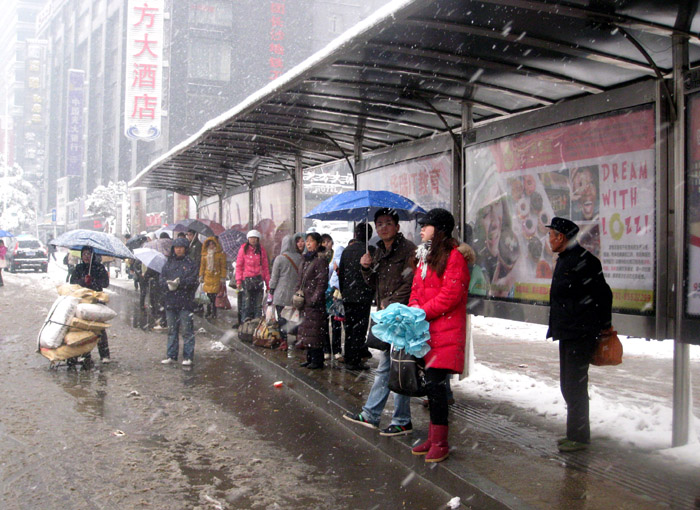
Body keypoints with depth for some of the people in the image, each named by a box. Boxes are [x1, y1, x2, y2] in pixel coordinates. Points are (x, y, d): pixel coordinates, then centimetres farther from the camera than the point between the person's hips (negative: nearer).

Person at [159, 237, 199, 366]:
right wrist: (169, 285, -15)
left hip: (185, 302, -4)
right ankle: (171, 356, 18)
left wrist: (179, 283, -19)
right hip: (170, 301, 4)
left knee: (187, 330, -3)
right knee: (172, 330, 11)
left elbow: (193, 280, -9)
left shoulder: (190, 263, 2)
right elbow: (161, 279, 4)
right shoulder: (169, 263, 13)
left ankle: (188, 357, 2)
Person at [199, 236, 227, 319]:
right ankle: (208, 311, 11)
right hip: (207, 277, 4)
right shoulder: (205, 254, 12)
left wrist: (223, 277, -4)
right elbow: (202, 265, 19)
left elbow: (223, 266, 0)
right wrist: (201, 276, 14)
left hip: (216, 277, -4)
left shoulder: (220, 254, -1)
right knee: (208, 295, 2)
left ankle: (213, 313, -1)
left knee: (214, 296, -7)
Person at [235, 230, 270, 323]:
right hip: (247, 279, -2)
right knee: (247, 301, -6)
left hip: (259, 279, 2)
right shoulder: (243, 249, 4)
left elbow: (265, 267, 13)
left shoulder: (262, 250, 11)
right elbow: (238, 265, 4)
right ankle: (245, 320, -2)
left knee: (258, 302, 0)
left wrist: (267, 283, 9)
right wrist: (238, 280, -5)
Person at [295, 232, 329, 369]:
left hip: (315, 302, -8)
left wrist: (314, 299, -18)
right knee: (307, 330, 12)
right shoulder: (305, 259, 15)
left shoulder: (321, 260, -10)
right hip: (305, 301, 9)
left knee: (314, 330, -6)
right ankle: (310, 358, 20)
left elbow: (322, 282, -15)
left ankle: (317, 360, 0)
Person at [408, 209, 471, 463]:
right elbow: (417, 289, 19)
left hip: (446, 330, -8)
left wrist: (422, 313, -13)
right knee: (431, 383, 11)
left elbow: (451, 294, -16)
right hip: (426, 329, 8)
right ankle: (434, 438, 20)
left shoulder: (454, 255, -9)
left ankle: (440, 442, 0)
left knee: (435, 383, -10)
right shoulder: (425, 256, 19)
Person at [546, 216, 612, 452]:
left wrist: (604, 325, -12)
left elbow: (603, 294, -18)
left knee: (575, 386, -4)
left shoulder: (581, 260, -18)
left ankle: (579, 437, 6)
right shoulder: (564, 260, 15)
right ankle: (575, 433, 27)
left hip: (580, 335, -10)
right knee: (569, 385, 16)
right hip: (567, 333, 11)